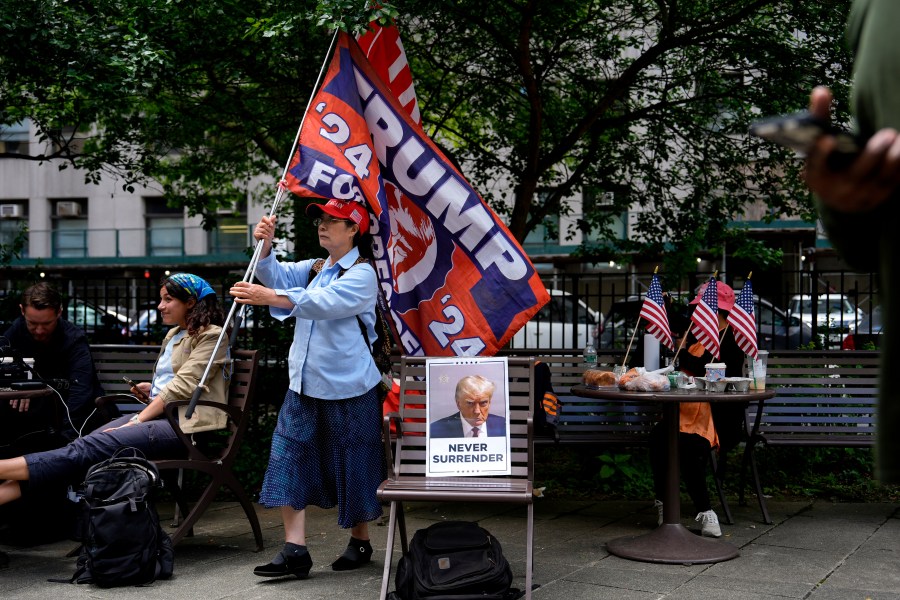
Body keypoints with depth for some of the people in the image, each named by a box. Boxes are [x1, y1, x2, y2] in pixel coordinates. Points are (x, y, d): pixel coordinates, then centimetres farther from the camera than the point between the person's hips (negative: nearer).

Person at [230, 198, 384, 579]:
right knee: (290, 458, -1)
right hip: (304, 386, 7)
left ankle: (360, 542, 24)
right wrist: (265, 247, -18)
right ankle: (294, 550, 2)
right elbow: (278, 276, 0)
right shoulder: (314, 269, 15)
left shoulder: (362, 274, -11)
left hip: (348, 389, -7)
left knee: (354, 465, 5)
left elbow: (322, 302, -27)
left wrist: (269, 298, -36)